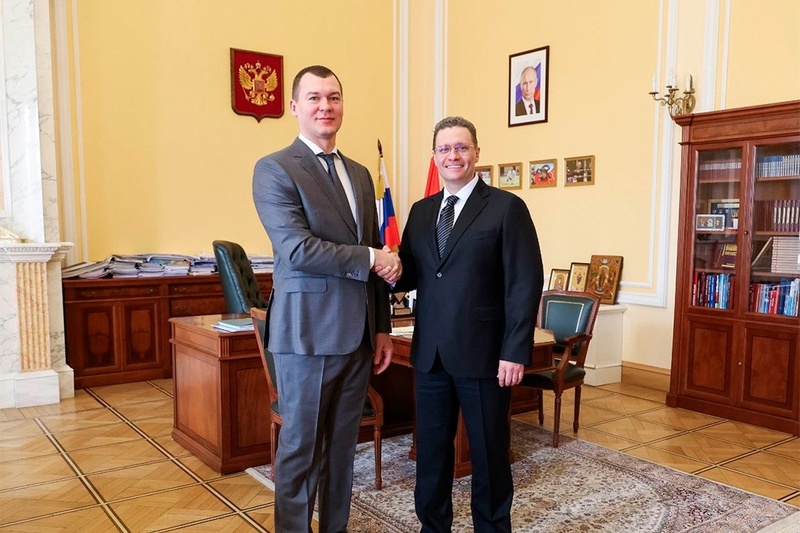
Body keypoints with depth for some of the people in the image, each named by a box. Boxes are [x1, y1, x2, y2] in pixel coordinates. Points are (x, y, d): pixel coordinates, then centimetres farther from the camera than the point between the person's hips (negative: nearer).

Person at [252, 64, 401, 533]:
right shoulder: (275, 170, -7)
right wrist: (369, 258, -13)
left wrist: (383, 327, 14)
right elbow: (297, 250, -19)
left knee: (343, 443, 16)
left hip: (357, 333, 6)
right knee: (301, 447, 6)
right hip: (309, 332, -6)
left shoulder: (360, 174, 14)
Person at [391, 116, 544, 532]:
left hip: (483, 353, -4)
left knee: (488, 452, 11)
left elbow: (525, 283, -10)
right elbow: (411, 275, 10)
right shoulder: (420, 211, 11)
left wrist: (516, 351, -15)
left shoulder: (506, 207, -5)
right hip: (429, 353, 5)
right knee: (431, 450, 15)